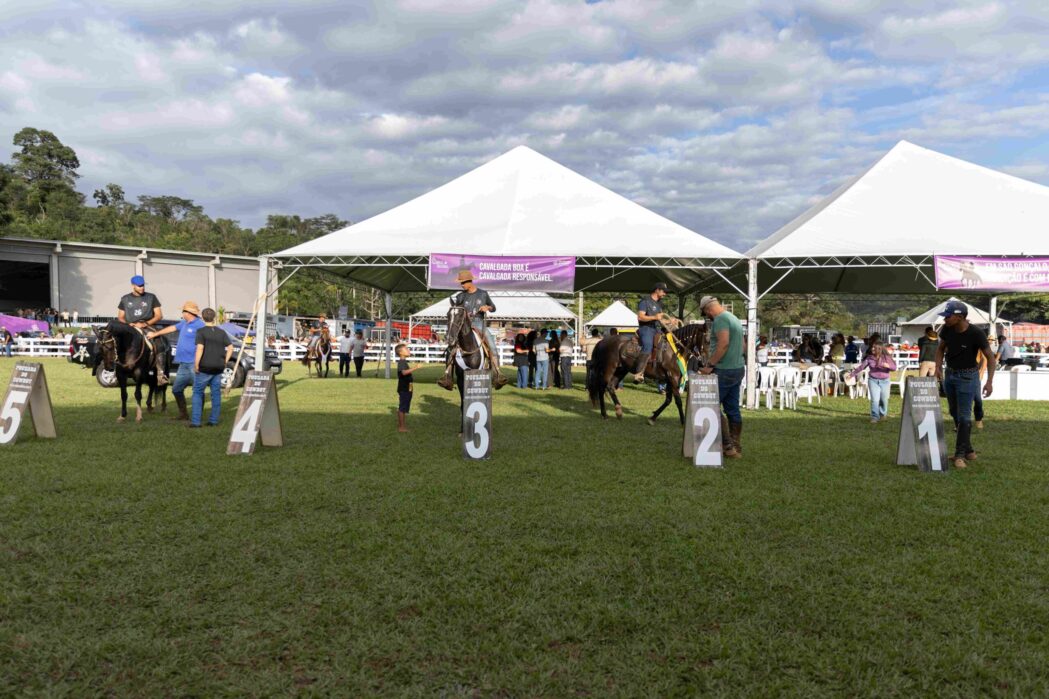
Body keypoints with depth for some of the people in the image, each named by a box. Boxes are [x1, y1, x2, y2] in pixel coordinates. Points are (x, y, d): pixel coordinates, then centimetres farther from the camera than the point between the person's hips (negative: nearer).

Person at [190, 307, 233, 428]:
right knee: (216, 393, 10)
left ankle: (195, 421, 0)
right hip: (219, 367, 4)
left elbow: (200, 348, -18)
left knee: (197, 393, 5)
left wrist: (196, 364, -13)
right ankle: (213, 420, 13)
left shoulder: (201, 332, -7)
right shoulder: (221, 332, 7)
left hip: (205, 367, -4)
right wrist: (225, 361, 9)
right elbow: (230, 347, 4)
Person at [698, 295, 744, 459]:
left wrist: (710, 365, -21)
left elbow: (723, 344, -25)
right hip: (738, 369, 9)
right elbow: (742, 345, 20)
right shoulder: (734, 318, 17)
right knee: (733, 410, 11)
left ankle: (727, 445, -3)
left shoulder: (720, 319, -13)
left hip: (724, 371, -9)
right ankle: (737, 448, 15)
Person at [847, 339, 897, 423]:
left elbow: (894, 368, -4)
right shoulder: (869, 358, -1)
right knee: (875, 399, -10)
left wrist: (888, 366, -25)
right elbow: (861, 366, 3)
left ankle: (883, 414, 37)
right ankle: (874, 417, -3)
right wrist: (852, 374, 1)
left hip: (884, 381, 0)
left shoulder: (887, 357, -4)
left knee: (884, 399, 11)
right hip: (873, 380, 0)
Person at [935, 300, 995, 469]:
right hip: (950, 374, 6)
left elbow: (990, 357, -12)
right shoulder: (947, 329, -7)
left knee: (964, 416, -7)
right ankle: (968, 450, 24)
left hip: (968, 377, -6)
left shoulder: (976, 334, -21)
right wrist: (938, 367, -5)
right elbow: (941, 348, 10)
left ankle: (960, 455, -1)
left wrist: (990, 381, -21)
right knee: (955, 414, 12)